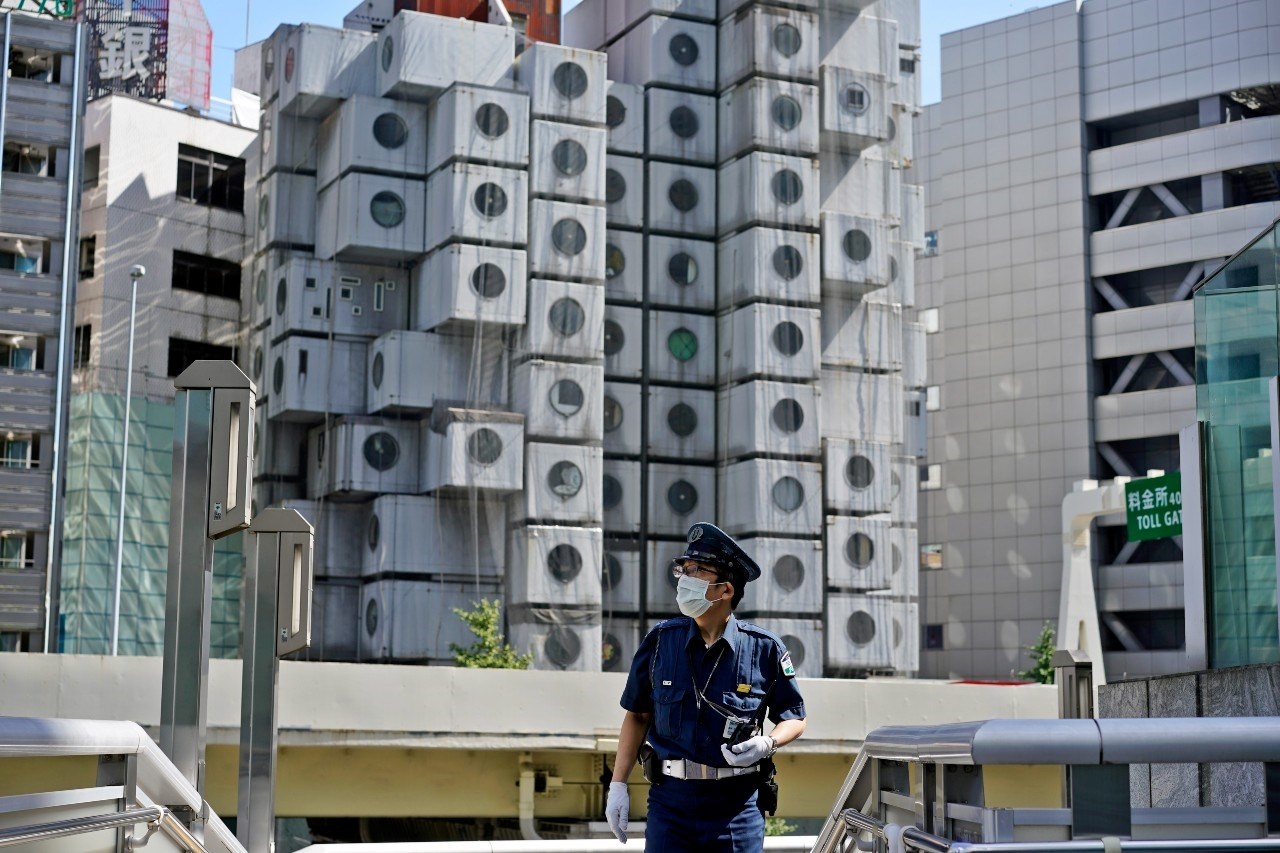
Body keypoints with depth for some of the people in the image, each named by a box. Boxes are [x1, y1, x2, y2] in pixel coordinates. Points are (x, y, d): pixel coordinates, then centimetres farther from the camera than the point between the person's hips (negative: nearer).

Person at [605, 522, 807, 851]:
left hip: (736, 806, -1)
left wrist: (767, 743, -14)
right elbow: (637, 715, 9)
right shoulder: (660, 641, 1)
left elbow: (793, 718, 7)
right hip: (669, 802, 1)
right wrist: (618, 785, 4)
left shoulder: (764, 649, -3)